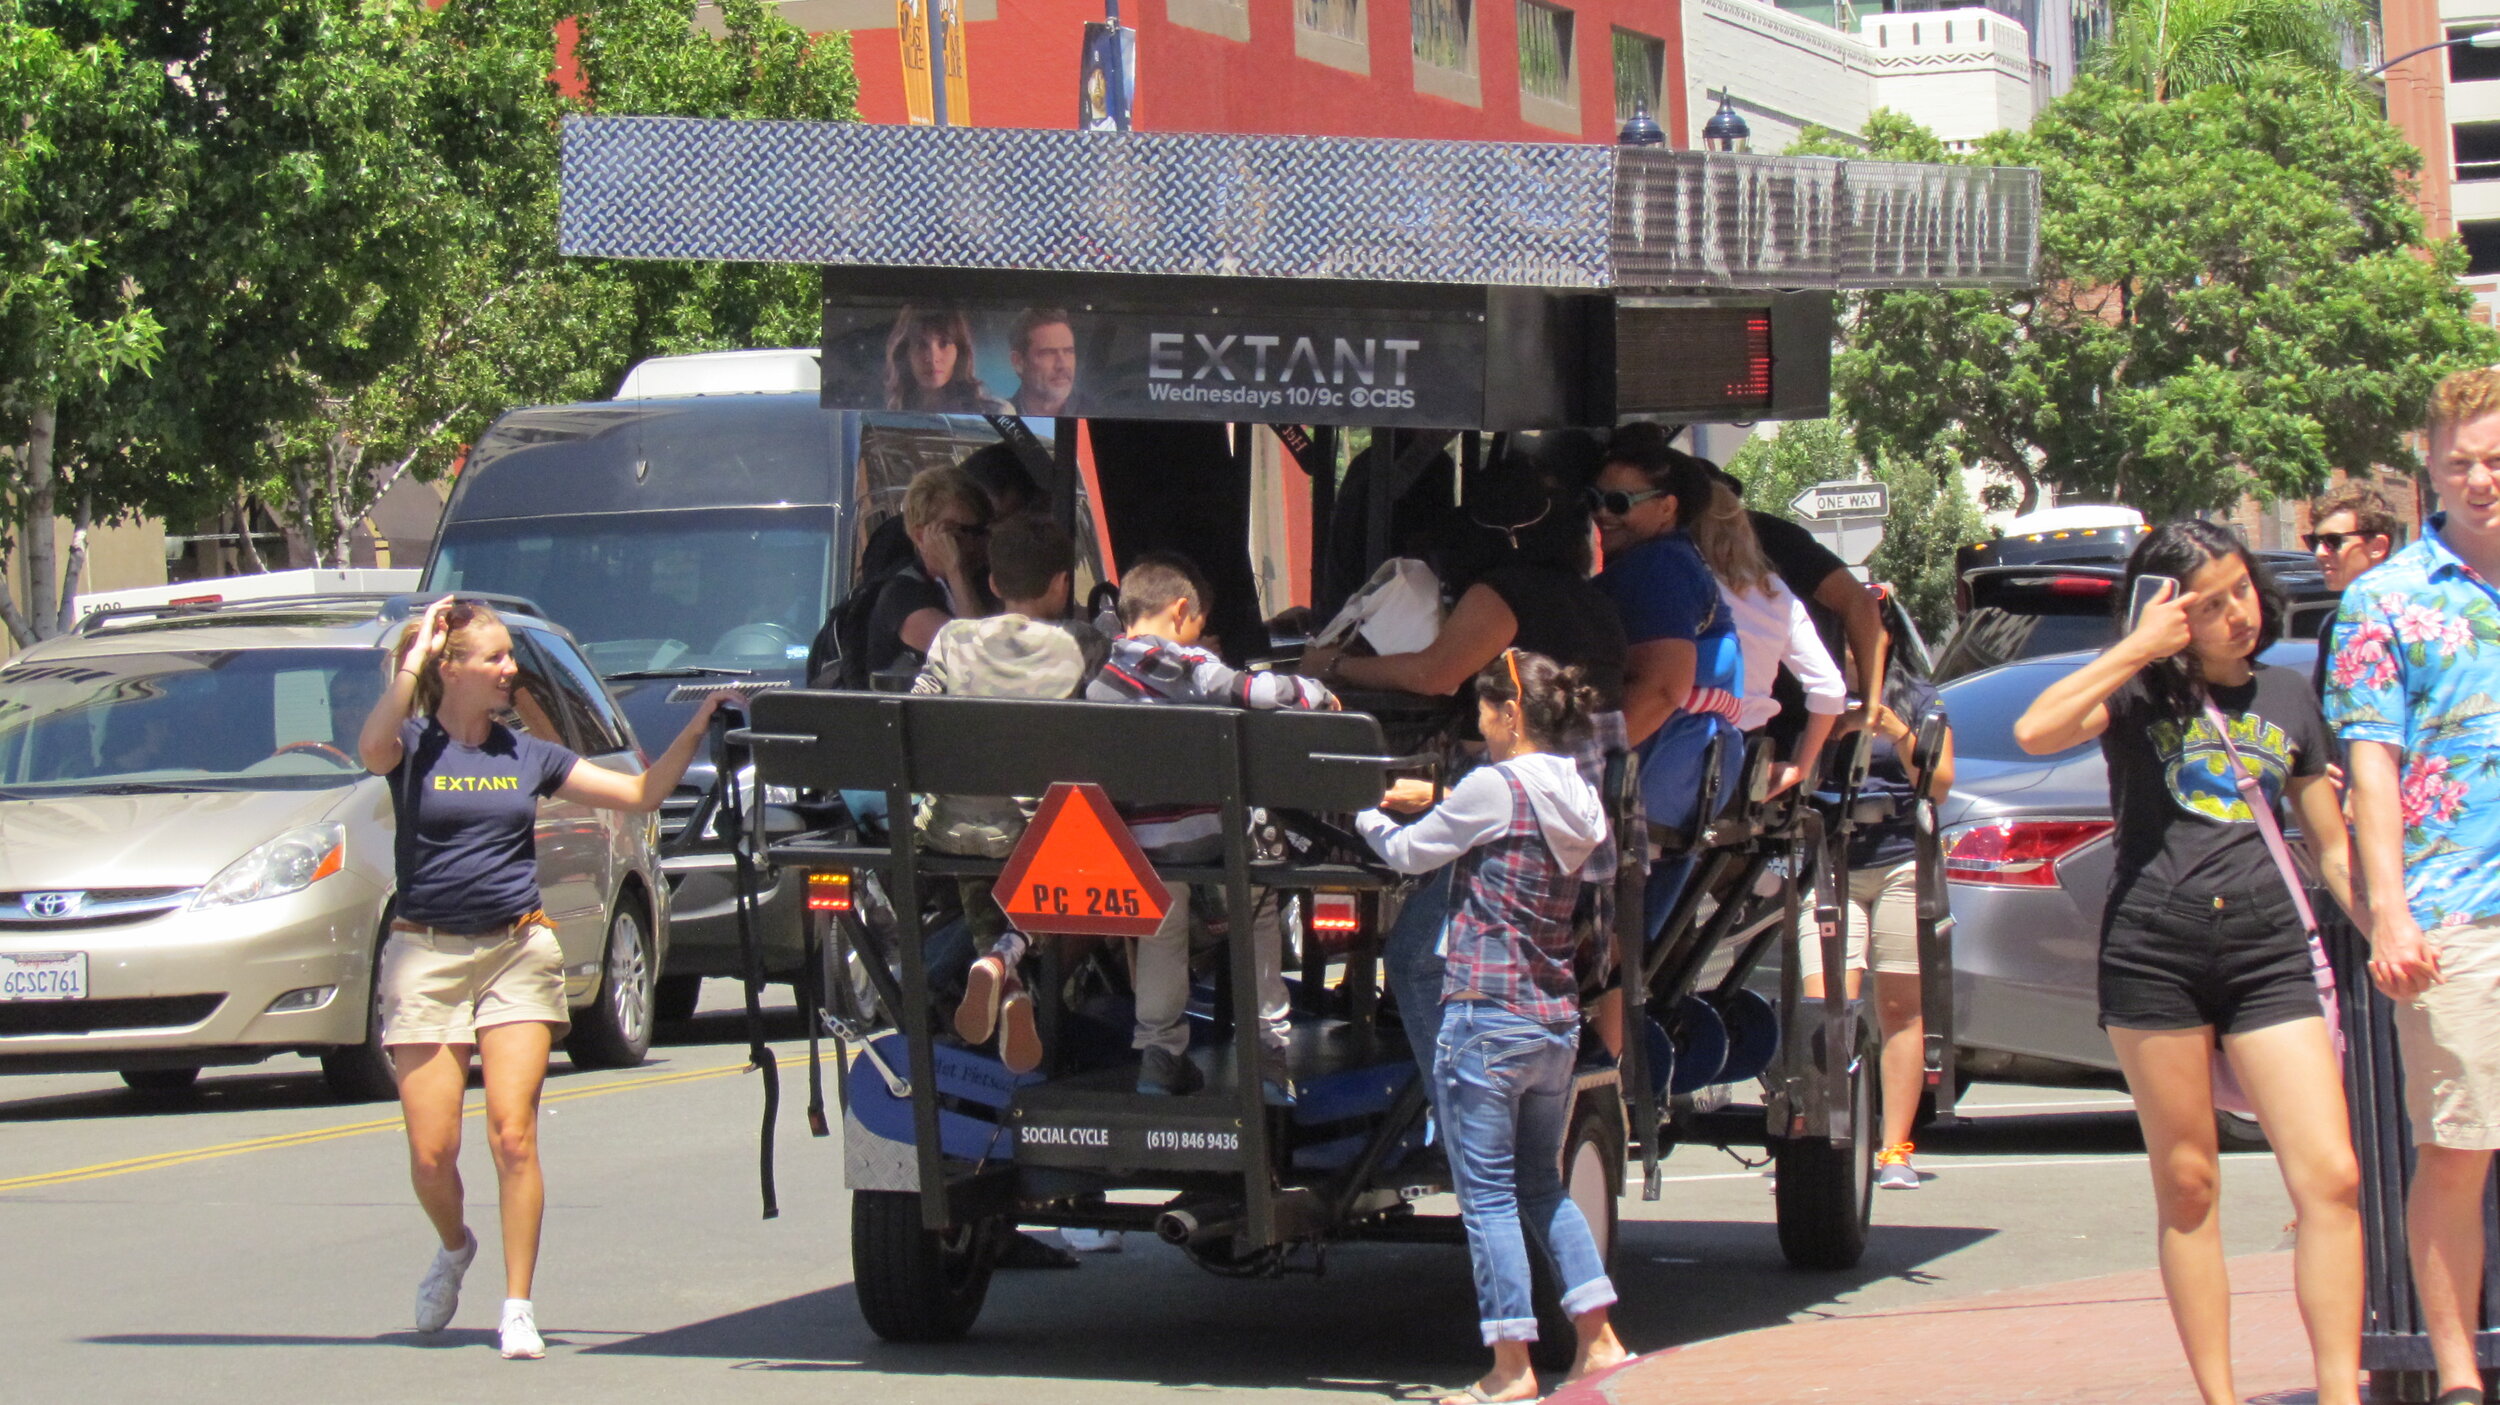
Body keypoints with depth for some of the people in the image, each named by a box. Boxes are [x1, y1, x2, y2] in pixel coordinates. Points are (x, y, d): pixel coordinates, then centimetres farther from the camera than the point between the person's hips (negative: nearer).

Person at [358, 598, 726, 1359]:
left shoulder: (529, 755, 11)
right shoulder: (414, 748, 1)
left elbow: (641, 794, 10)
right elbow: (372, 749, -24)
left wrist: (694, 731, -2)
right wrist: (414, 656, -18)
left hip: (517, 953, 2)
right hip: (426, 955, -2)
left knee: (512, 1132, -10)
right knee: (431, 1152, -3)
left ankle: (518, 1305, -3)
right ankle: (454, 1249, 29)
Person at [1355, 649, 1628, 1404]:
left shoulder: (1495, 787, -12)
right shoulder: (1576, 798, 9)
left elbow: (1409, 853, -2)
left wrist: (1367, 814, 16)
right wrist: (1438, 800, 23)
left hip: (1487, 1016, -8)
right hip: (1557, 1022, 8)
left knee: (1488, 1193, -2)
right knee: (1542, 1187, 19)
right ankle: (1598, 1342, 15)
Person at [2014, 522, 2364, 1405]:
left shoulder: (2289, 700, 15)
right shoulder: (2143, 695, 5)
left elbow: (2331, 846, 20)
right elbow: (2035, 731, -15)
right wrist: (2140, 648, -11)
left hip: (2268, 949, 2)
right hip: (2153, 945, -2)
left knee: (2332, 1179, -10)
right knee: (2187, 1189, 3)